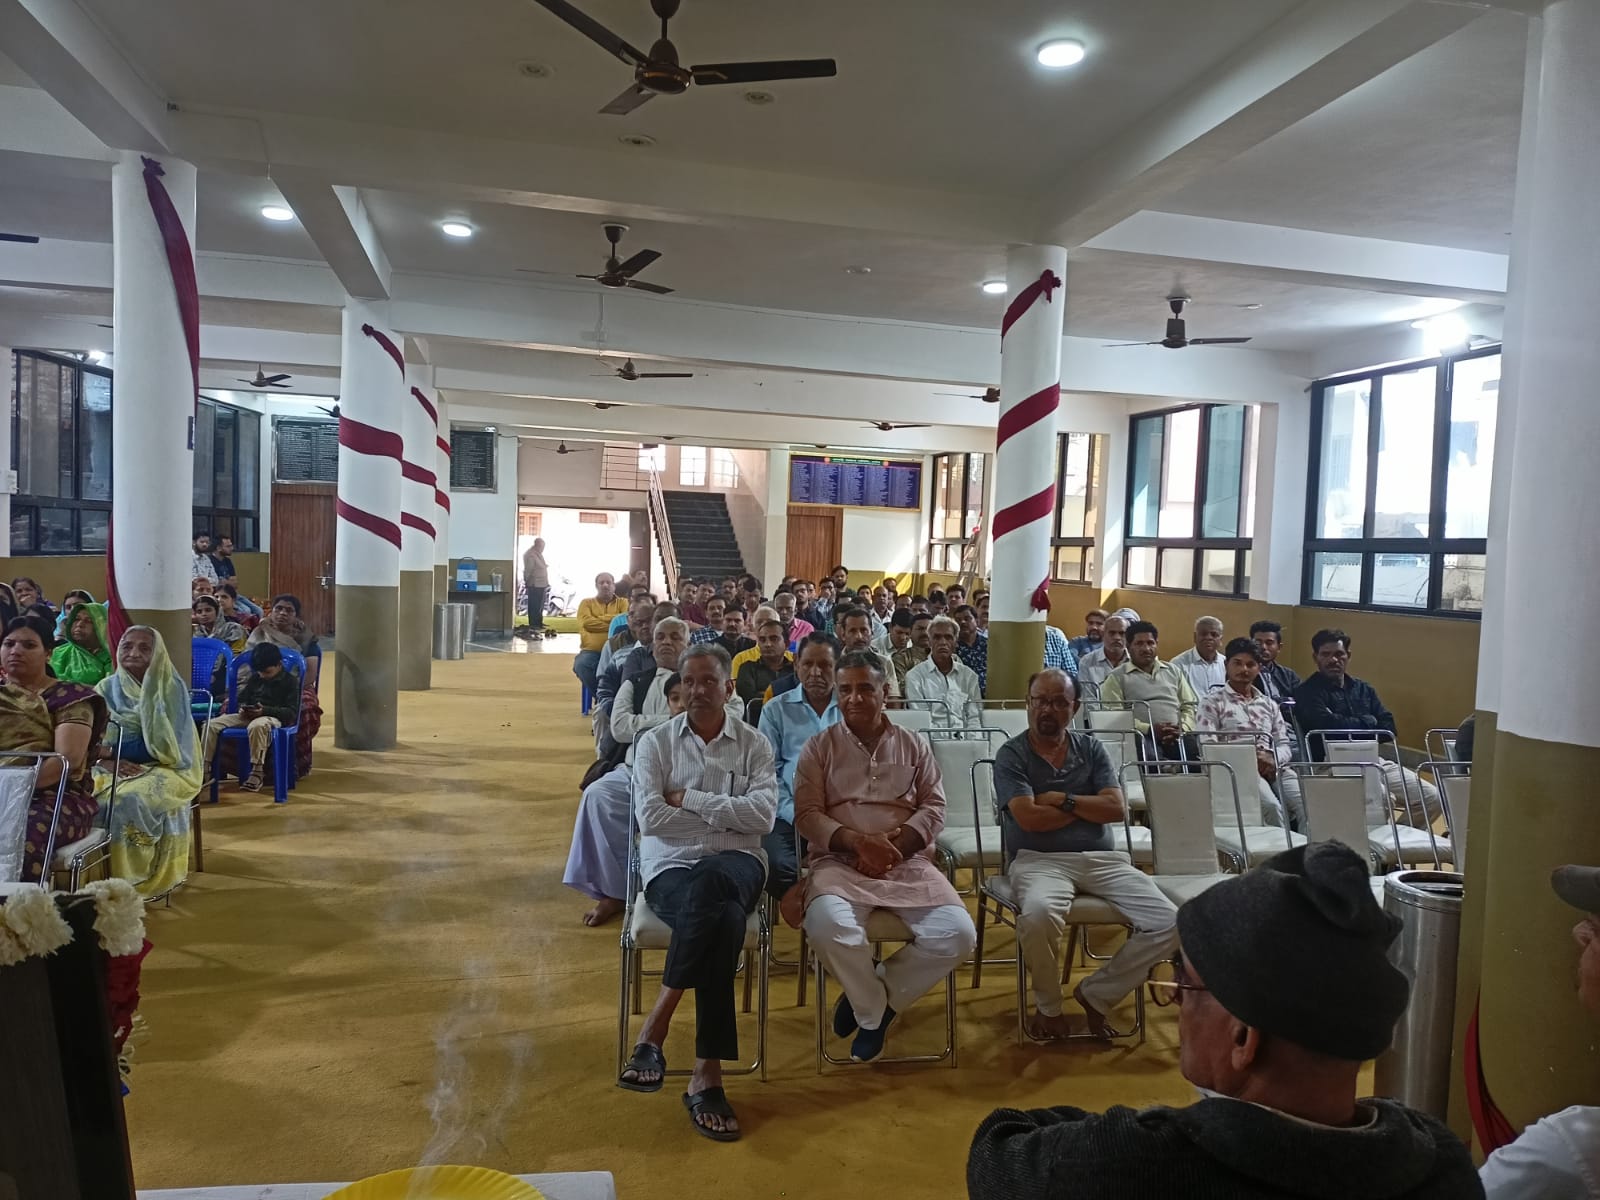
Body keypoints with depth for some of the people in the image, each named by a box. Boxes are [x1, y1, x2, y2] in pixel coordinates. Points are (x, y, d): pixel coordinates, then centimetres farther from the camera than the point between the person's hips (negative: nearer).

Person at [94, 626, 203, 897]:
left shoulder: (171, 688, -5)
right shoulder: (106, 688, 7)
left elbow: (164, 745, -12)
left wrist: (110, 751, -15)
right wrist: (111, 761, -19)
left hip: (164, 768, -4)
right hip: (114, 767, 4)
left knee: (130, 799, -34)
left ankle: (133, 879, -20)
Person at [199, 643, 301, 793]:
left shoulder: (290, 681, -1)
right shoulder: (255, 678, 18)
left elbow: (291, 712, -8)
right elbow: (242, 699, 25)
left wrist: (264, 710, -20)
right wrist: (242, 709, -1)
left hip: (273, 717, -6)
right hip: (247, 716, 6)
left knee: (257, 726, -43)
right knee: (211, 724, -13)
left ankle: (257, 773, -37)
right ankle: (204, 768, -12)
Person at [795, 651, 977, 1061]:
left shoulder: (914, 745, 14)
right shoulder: (819, 747, 9)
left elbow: (934, 807, 7)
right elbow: (807, 814, 0)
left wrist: (894, 843, -11)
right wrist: (857, 841, -17)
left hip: (907, 861, 2)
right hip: (840, 860, -2)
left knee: (958, 935, -22)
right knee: (828, 927, -35)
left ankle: (869, 996, 2)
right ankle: (874, 1009, -1)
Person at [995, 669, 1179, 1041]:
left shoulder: (1092, 749, 13)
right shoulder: (1011, 754, 1)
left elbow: (1116, 809, 1)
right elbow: (1030, 818, -12)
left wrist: (1064, 799, -7)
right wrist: (1087, 806, -1)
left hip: (1102, 858, 5)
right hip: (1040, 860, -4)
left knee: (1170, 923, -15)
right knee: (1039, 914, -38)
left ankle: (1096, 993, 6)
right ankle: (1048, 1006, -7)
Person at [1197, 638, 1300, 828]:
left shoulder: (1269, 705, 25)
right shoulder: (1212, 702, 10)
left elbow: (1285, 744, 18)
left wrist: (1273, 759, -7)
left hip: (1273, 768, 5)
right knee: (1271, 806, -34)